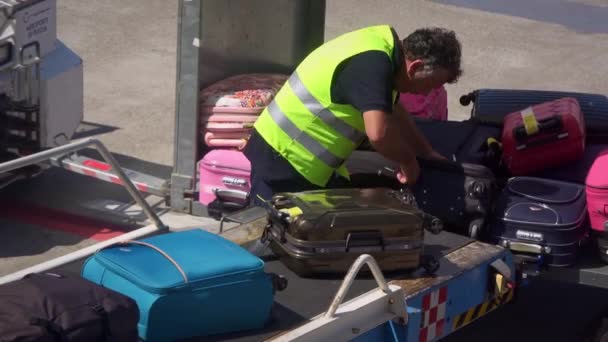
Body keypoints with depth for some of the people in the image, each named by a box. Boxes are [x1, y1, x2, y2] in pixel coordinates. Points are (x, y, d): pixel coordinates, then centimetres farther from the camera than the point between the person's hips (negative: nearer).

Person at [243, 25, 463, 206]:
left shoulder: (382, 45, 5)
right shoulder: (372, 65, -26)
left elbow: (393, 112, 21)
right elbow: (379, 133, -39)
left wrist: (428, 154, 21)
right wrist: (408, 161, -20)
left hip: (312, 160, 10)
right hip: (282, 158, -10)